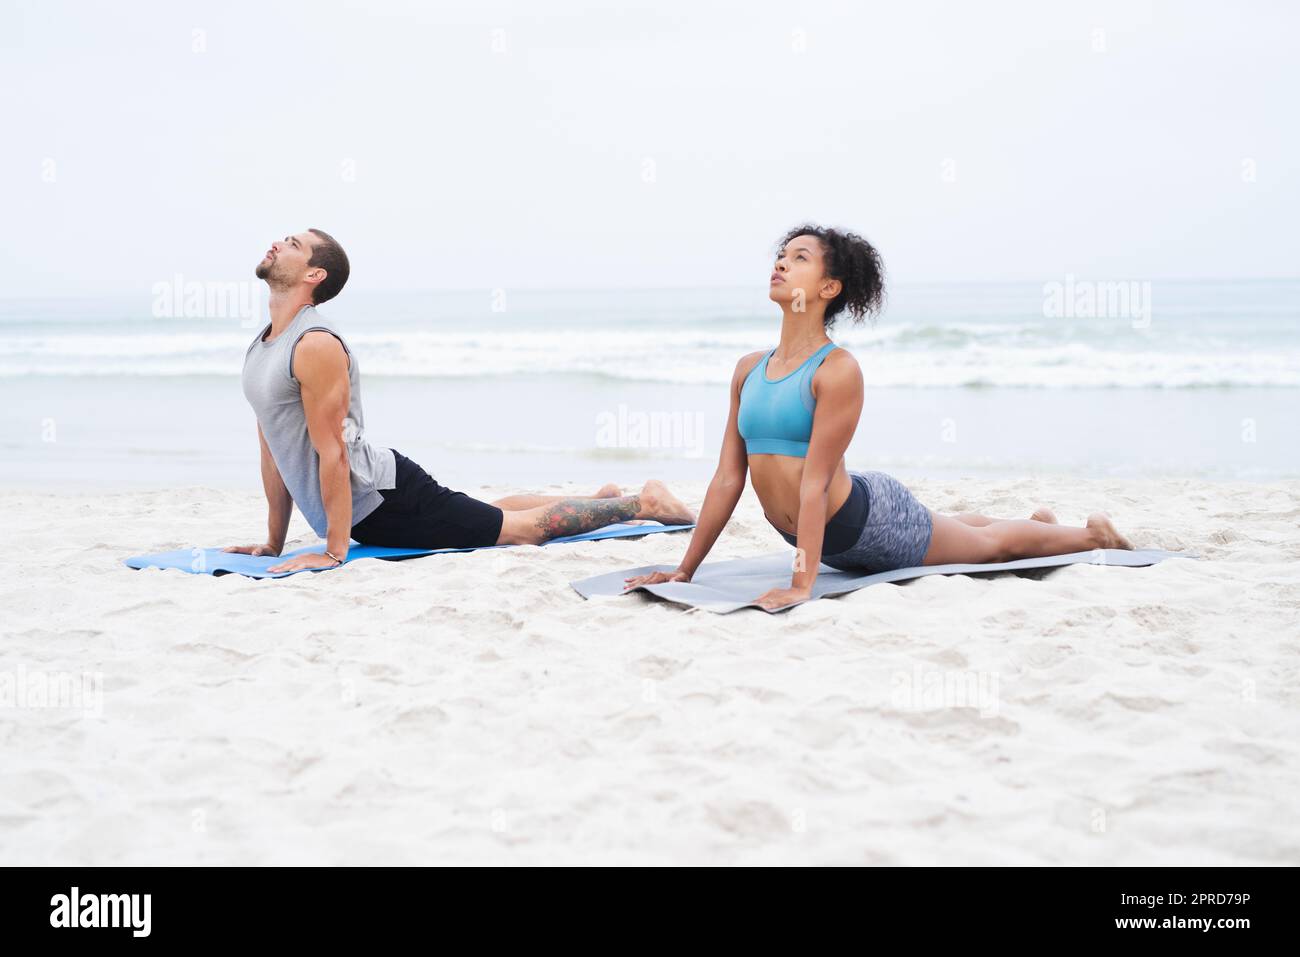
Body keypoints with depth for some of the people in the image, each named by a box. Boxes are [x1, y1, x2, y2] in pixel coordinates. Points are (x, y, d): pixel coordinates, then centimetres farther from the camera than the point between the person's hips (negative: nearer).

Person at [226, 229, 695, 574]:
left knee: (526, 528, 0)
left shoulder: (317, 345, -23)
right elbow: (274, 448, 13)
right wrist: (273, 543, 13)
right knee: (489, 513, 26)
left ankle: (642, 502, 15)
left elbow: (331, 451, -26)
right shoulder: (260, 346, 7)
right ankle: (599, 498, 43)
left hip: (387, 498, -9)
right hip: (367, 512, 9)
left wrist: (334, 551, -25)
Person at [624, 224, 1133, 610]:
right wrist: (684, 570, -4)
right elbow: (728, 478, -3)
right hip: (831, 544, 7)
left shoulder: (839, 370, -24)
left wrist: (802, 585, -31)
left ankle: (1094, 534, 45)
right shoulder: (748, 369, -4)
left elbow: (815, 482, -29)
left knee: (992, 543, 18)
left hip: (872, 521, -7)